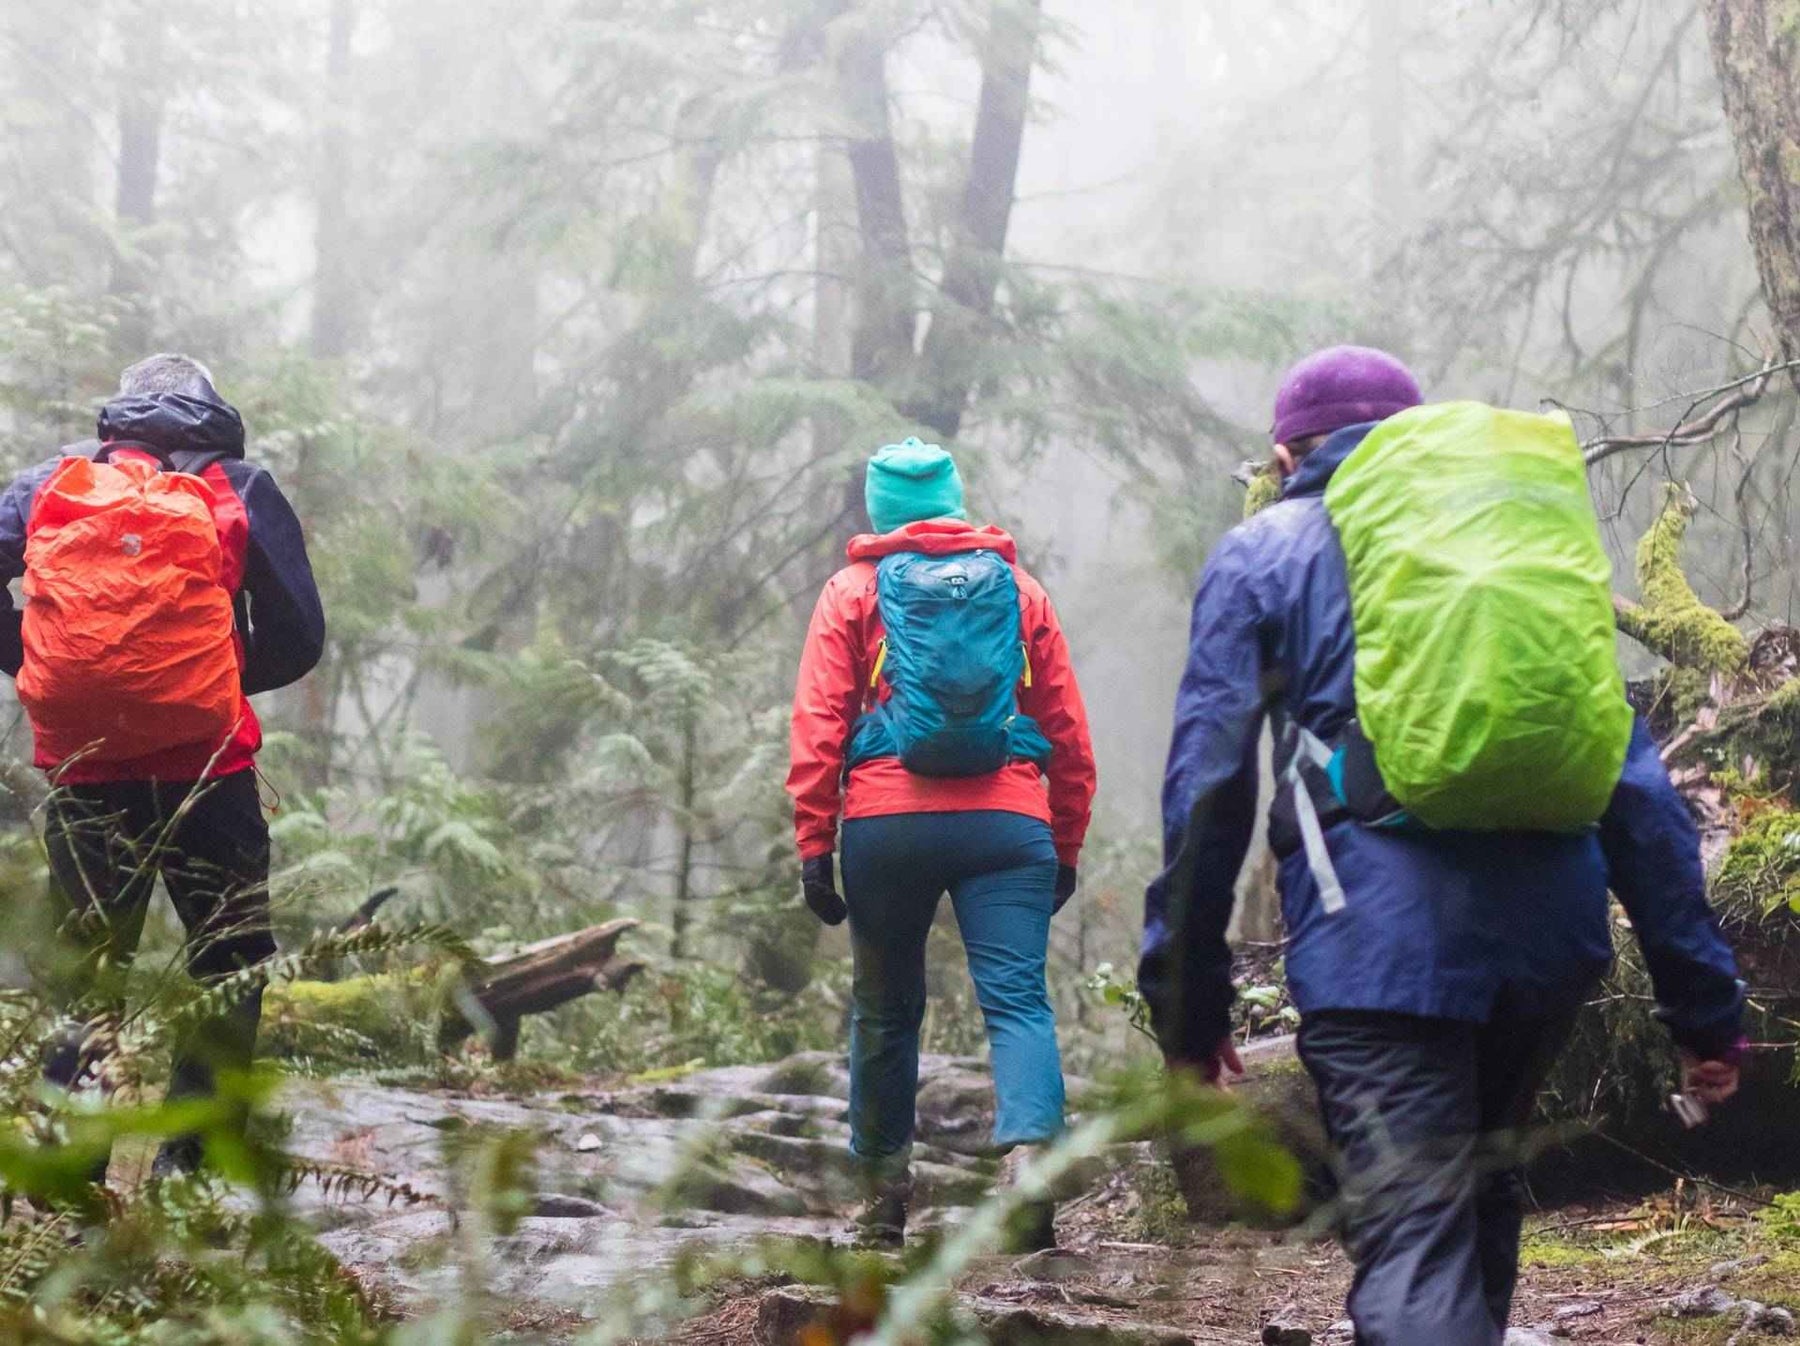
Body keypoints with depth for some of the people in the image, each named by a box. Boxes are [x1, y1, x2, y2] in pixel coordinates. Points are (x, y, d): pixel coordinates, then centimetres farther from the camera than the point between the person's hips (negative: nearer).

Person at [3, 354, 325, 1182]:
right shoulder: (240, 491, 4)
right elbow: (298, 639, 2)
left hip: (81, 771, 2)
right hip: (205, 769, -2)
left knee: (82, 973, 14)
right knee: (230, 968, 11)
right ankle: (187, 1166, 3)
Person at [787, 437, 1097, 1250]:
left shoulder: (854, 592, 8)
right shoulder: (1021, 590, 13)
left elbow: (818, 724, 0)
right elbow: (1068, 731, 12)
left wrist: (814, 845, 1)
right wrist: (1065, 848, 18)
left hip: (888, 821, 0)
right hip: (1008, 820, 0)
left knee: (886, 1007, 13)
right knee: (1018, 1000, -6)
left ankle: (884, 1194, 20)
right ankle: (1028, 1150, -30)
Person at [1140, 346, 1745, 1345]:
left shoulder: (1261, 556, 13)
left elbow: (1206, 787, 3)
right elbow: (1636, 780, 16)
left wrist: (1186, 1004, 8)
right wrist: (1702, 997, 14)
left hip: (1380, 940, -4)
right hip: (1553, 942, 5)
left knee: (1413, 1244, -11)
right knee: (1478, 1197, 26)